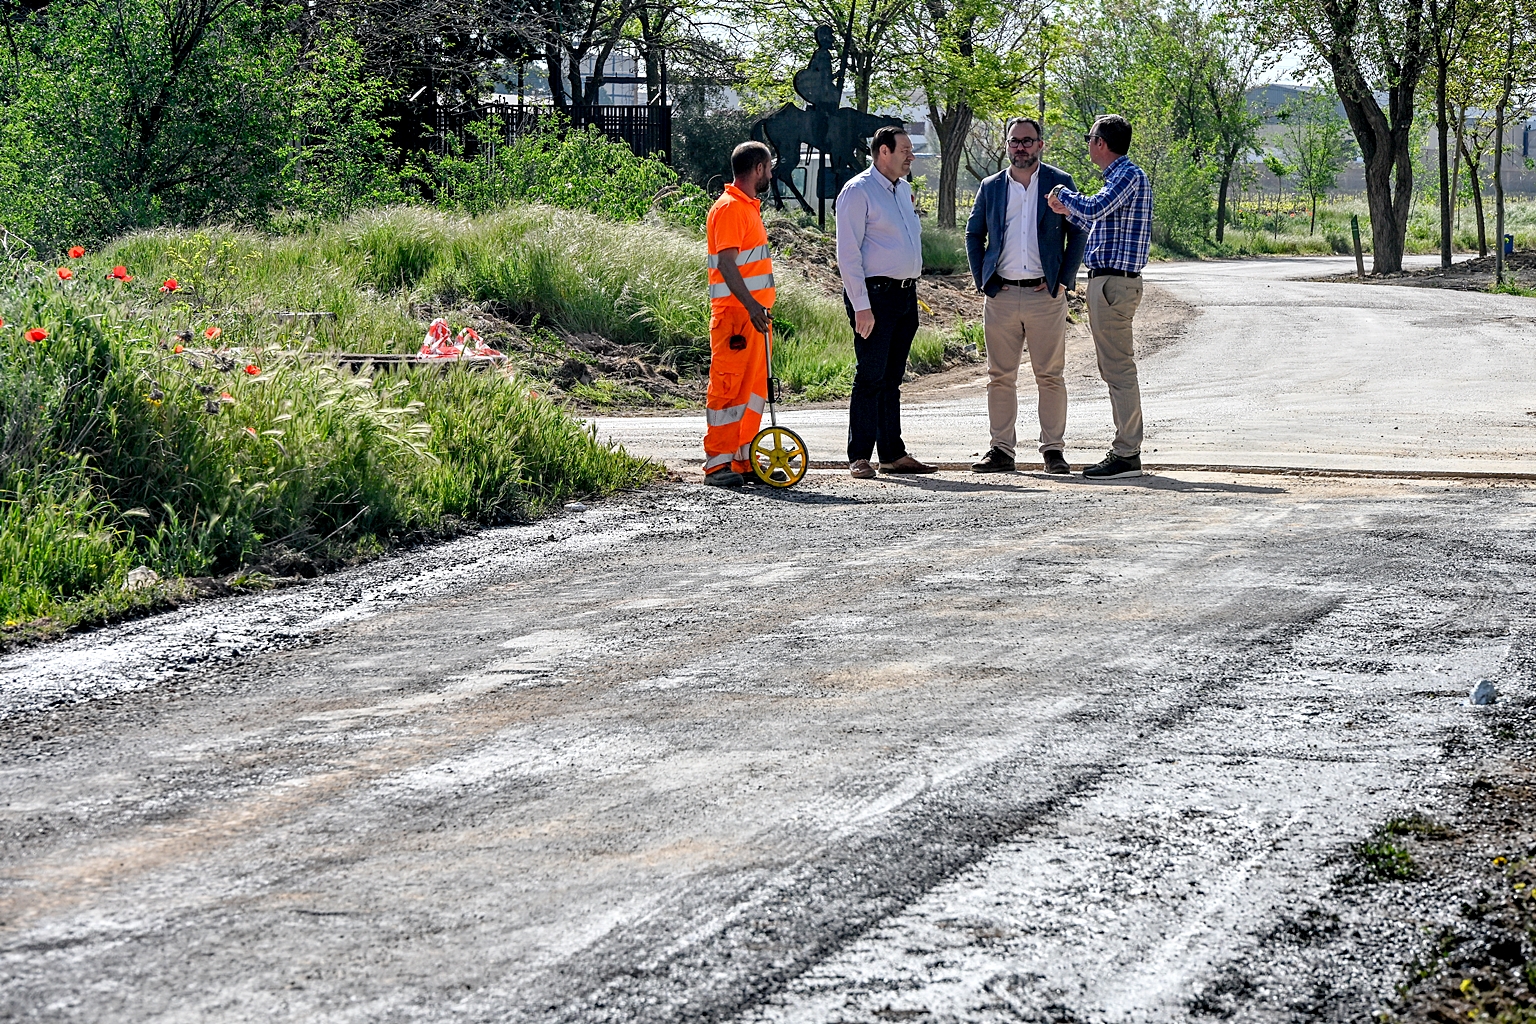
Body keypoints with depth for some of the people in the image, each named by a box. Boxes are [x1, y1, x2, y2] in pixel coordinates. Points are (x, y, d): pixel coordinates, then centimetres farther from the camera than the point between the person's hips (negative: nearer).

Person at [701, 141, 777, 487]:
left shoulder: (748, 206, 19)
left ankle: (744, 460, 16)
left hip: (754, 311, 10)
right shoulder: (729, 208, -12)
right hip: (735, 313, -10)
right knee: (727, 387, -7)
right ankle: (717, 464, -5)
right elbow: (726, 263, -21)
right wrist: (750, 305, -28)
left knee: (754, 387, 11)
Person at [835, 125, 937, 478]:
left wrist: (914, 289, 18)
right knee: (871, 377, -8)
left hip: (906, 294, 8)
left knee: (892, 379, 12)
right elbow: (848, 253, -13)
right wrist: (861, 306, -18)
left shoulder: (904, 189, 16)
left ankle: (893, 454, 16)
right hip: (875, 294, -8)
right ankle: (859, 458, -4)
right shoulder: (858, 191, -9)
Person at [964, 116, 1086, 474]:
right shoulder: (991, 187, 11)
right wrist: (983, 280, 5)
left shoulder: (1060, 183, 4)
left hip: (1045, 295, -2)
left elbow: (1078, 233, 4)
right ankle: (1001, 450, 9)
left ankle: (1053, 449, 5)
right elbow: (974, 235, 17)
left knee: (1050, 377, 0)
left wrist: (1063, 281, -4)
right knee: (1000, 376, 4)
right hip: (1001, 295, 3)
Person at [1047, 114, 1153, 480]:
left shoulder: (1129, 176, -13)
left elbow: (1094, 209, -27)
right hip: (1108, 281, 11)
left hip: (1113, 282, -11)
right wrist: (1068, 211, 25)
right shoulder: (1121, 176, 19)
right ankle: (1125, 447, 16)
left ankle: (1127, 455, -10)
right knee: (1114, 369, 12)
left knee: (1119, 368, -10)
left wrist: (1065, 194, -9)